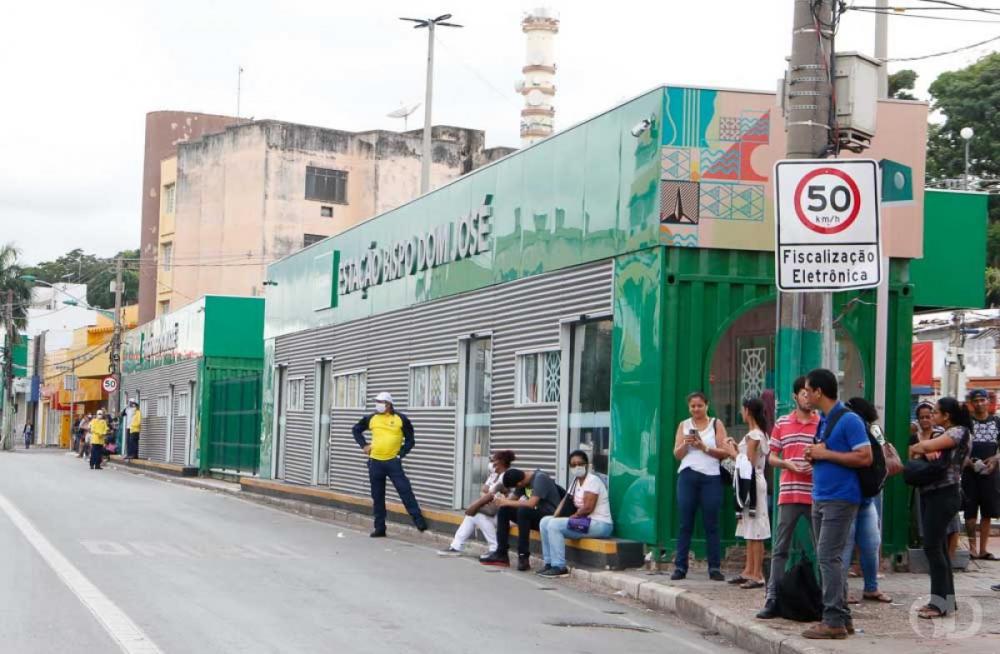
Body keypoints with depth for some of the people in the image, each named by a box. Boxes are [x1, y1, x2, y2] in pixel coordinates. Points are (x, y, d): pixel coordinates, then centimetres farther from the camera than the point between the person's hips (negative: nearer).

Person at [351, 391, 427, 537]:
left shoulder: (401, 419, -3)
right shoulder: (371, 419, 5)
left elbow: (410, 440, 3)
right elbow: (356, 430, 22)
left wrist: (401, 454, -8)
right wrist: (363, 445, 10)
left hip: (393, 462, -3)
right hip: (375, 462, 3)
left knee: (405, 491, -9)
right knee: (377, 497, 7)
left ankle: (419, 521, -3)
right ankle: (379, 528, 14)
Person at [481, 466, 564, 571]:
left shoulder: (540, 478, -22)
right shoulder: (522, 479, 2)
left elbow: (531, 503, -31)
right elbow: (515, 498, 11)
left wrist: (508, 502, -21)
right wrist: (502, 500, -10)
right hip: (535, 515, 9)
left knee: (523, 511, -32)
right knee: (503, 510, 1)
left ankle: (524, 557, -25)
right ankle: (501, 554, 1)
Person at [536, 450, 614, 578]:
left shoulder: (592, 480, -12)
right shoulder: (576, 481, 15)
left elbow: (588, 508, -20)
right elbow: (565, 500, 11)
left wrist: (573, 516, -8)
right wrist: (555, 516, -5)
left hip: (600, 524, -10)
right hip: (586, 521, 10)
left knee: (554, 525, -21)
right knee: (545, 521, 5)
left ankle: (559, 567, -19)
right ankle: (549, 563, 4)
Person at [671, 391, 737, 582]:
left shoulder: (716, 424, 9)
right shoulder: (684, 425, 14)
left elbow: (725, 453, 1)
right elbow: (677, 454, 9)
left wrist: (704, 447, -10)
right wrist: (686, 444, -9)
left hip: (711, 478, -2)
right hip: (687, 477, 2)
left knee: (711, 524, -3)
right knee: (685, 524, 0)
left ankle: (715, 568, -1)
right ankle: (680, 567, 1)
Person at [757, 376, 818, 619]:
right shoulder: (782, 424, 9)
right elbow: (771, 456, 11)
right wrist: (788, 464, -8)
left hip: (816, 496, -1)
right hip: (789, 493, 1)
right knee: (780, 548, 1)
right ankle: (772, 599, 2)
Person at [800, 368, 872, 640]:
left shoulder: (848, 420, -12)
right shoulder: (823, 421, 16)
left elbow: (865, 458, -18)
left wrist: (825, 453, -16)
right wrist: (814, 456, 5)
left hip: (840, 498, -9)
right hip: (820, 496, 9)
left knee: (828, 557, -12)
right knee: (828, 559, 10)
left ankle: (834, 621, -10)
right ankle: (842, 617, 16)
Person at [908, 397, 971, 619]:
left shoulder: (959, 432, -9)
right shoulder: (943, 435, 19)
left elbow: (926, 446, -17)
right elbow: (925, 447, 8)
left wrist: (916, 449, 3)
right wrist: (927, 452, -13)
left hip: (944, 494, -9)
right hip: (929, 493, 9)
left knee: (932, 546, -10)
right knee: (938, 546, 10)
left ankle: (941, 602, -7)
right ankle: (946, 599, 15)